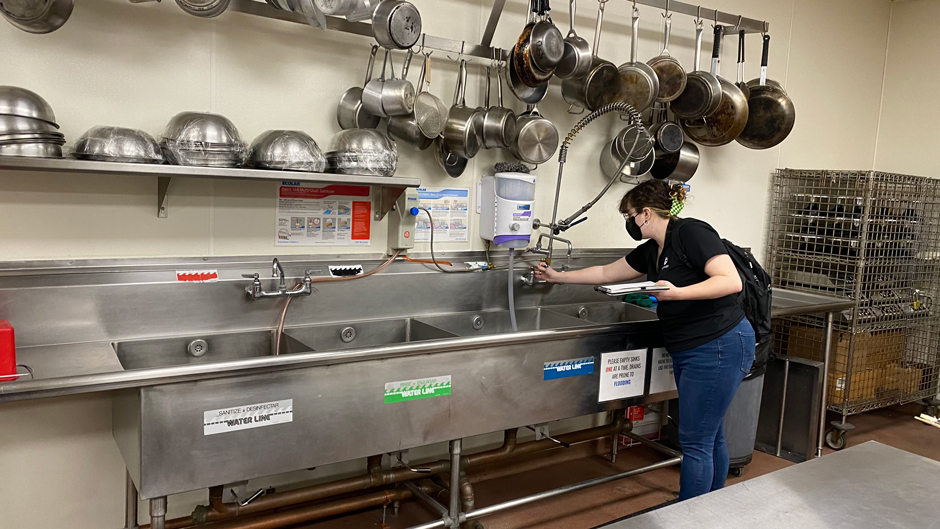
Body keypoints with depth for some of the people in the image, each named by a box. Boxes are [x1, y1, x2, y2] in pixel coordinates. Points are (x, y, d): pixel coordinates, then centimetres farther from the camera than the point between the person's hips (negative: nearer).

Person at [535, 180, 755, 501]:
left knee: (695, 442, -2)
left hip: (720, 347, -9)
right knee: (710, 437, 19)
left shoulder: (692, 233, -14)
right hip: (688, 352, 9)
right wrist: (558, 277, 26)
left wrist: (677, 293, -30)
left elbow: (731, 281, -22)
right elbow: (605, 273, 22)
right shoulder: (651, 251, 12)